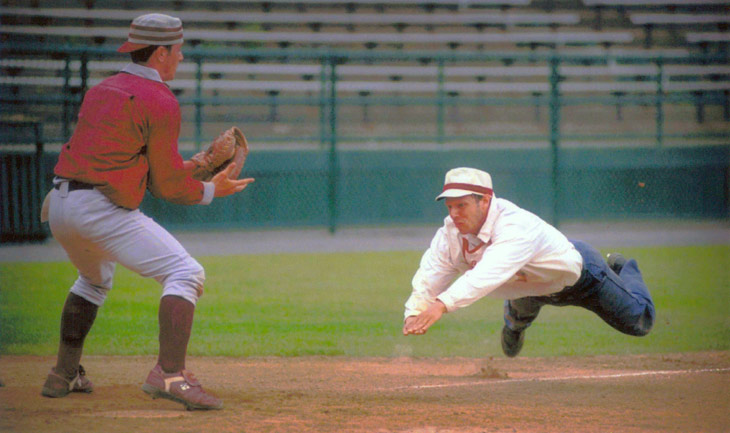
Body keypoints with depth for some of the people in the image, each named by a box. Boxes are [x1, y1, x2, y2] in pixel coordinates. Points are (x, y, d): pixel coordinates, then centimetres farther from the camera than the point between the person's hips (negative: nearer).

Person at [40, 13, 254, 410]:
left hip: (59, 205, 9)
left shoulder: (100, 91, 19)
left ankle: (64, 375, 36)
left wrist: (185, 169, 23)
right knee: (186, 274, -10)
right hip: (102, 209, -9)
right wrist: (209, 191, 12)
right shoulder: (160, 102, -6)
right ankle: (170, 374, -27)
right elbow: (167, 185, -6)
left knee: (95, 278, 35)